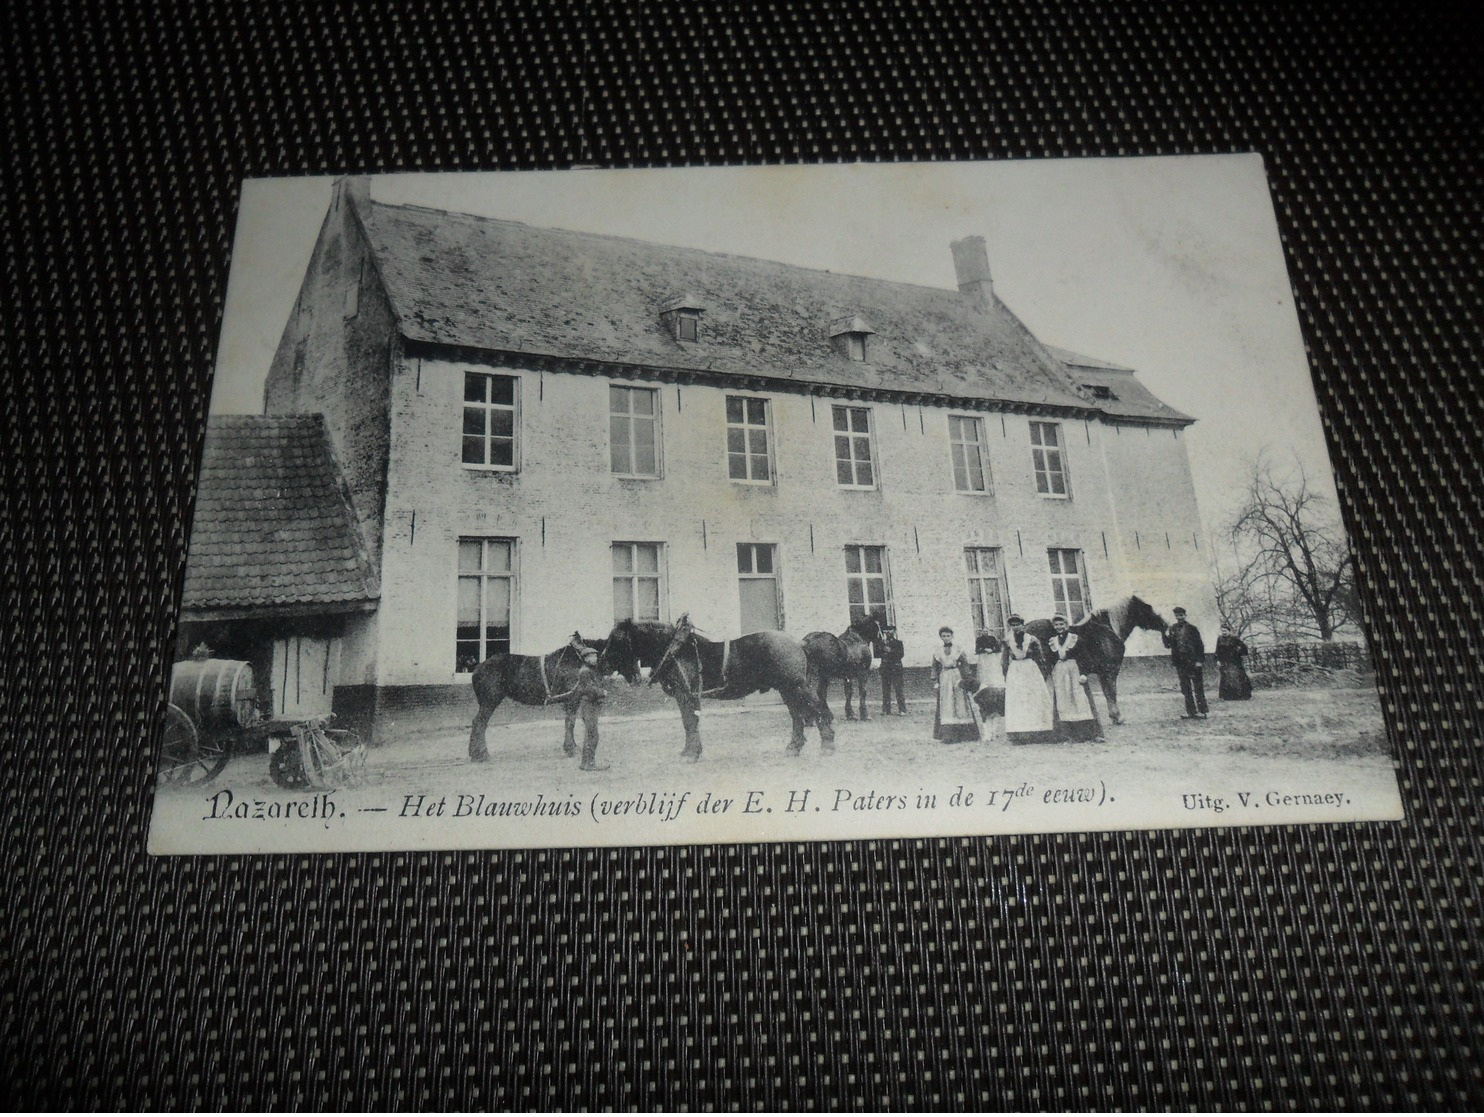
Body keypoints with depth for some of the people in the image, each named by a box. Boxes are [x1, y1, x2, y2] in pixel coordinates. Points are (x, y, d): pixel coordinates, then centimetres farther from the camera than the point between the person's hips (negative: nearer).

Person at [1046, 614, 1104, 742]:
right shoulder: (1051, 642, 11)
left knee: (1080, 699, -7)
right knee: (1062, 702, 0)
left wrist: (1083, 674, -13)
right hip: (1058, 673, 3)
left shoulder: (1075, 638, 1)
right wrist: (1051, 675, 6)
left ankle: (1093, 733, -5)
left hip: (1074, 670, -3)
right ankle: (1067, 734, 3)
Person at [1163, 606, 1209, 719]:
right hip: (1181, 664, 4)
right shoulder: (1172, 629, 8)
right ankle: (1190, 712, 12)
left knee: (1198, 688, -1)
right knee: (1186, 689, 7)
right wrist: (1166, 637, -11)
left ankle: (1202, 711, 2)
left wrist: (1199, 660, -9)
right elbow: (1168, 645, 8)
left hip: (1193, 662, -4)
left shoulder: (1191, 628, -1)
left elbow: (1200, 645, -3)